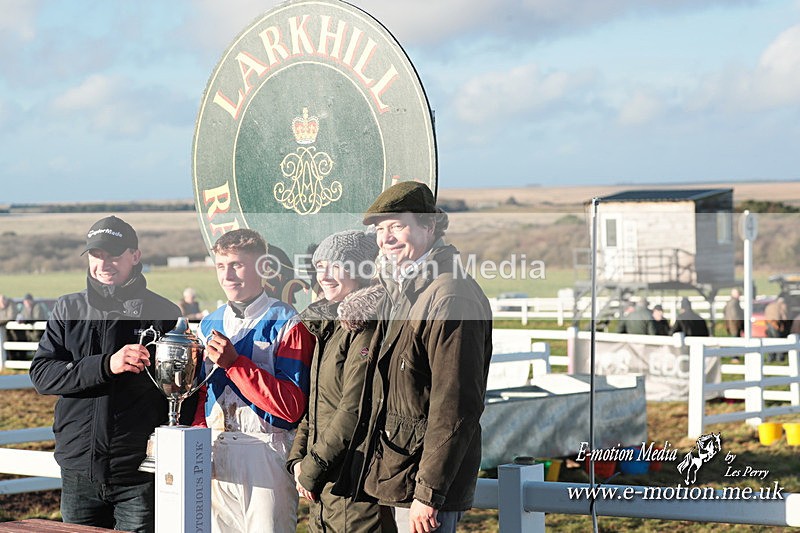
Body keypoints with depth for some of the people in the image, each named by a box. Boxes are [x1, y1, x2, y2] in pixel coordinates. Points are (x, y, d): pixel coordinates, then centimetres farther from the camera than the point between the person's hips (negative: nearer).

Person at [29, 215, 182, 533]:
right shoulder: (69, 310, 8)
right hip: (79, 471, 2)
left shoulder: (162, 313, 2)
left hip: (140, 474, -2)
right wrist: (106, 365, -18)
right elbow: (42, 375, -3)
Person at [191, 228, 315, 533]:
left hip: (266, 454, -6)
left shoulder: (287, 325, -7)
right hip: (214, 454, 6)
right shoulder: (209, 325, 14)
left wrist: (234, 363, -19)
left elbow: (292, 407, -16)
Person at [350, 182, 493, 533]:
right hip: (394, 476, 9)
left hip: (427, 481, -9)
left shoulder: (451, 297, -15)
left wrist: (428, 492, -21)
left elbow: (456, 408, -20)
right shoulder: (399, 293, 16)